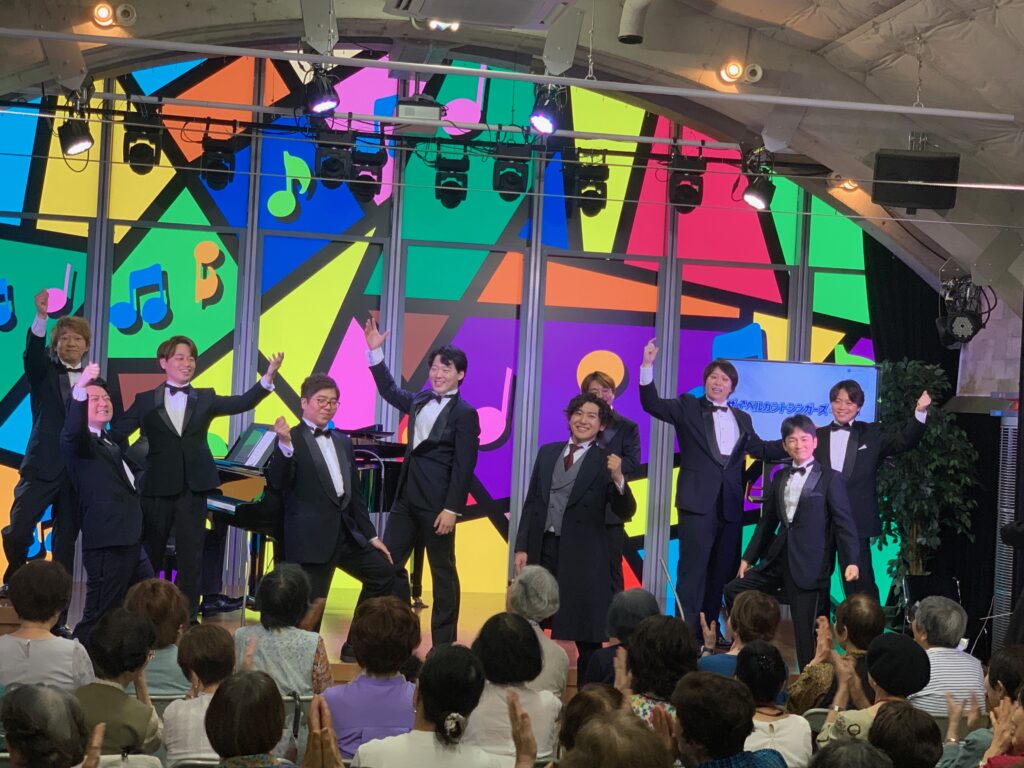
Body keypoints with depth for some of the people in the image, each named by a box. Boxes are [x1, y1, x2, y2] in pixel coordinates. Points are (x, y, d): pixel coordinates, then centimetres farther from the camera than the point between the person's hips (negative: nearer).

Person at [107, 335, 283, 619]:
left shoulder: (205, 399, 8)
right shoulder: (145, 401, 4)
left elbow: (241, 403, -5)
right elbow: (116, 433, 1)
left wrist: (268, 378, -18)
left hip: (193, 487, 1)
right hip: (157, 487, -1)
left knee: (191, 555, 3)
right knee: (149, 555, 8)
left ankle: (187, 617, 9)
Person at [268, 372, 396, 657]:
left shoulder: (343, 442, 17)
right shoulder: (292, 440, -6)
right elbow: (277, 483, -19)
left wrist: (370, 535, 17)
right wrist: (284, 445, -34)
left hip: (346, 534, 8)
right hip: (312, 537, -8)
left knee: (384, 573, 14)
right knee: (311, 604, -10)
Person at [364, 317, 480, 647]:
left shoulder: (465, 413, -10)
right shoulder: (420, 401, 10)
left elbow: (464, 466, -14)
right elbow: (390, 390, 28)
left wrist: (452, 509, -18)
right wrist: (375, 352, 21)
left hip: (437, 503, -7)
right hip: (407, 496, 7)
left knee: (443, 571, 2)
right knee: (388, 562, 7)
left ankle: (444, 644, 9)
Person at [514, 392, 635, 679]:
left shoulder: (606, 462, -2)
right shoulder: (547, 453, 10)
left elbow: (625, 512, -10)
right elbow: (531, 503, 12)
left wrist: (618, 479, -28)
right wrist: (521, 547, 5)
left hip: (583, 556, -4)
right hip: (542, 549, 4)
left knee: (586, 634, 1)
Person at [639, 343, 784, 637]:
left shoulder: (742, 419, 17)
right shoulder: (688, 407, 5)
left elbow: (761, 450, 25)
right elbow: (652, 404, -6)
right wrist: (647, 366, -17)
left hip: (730, 505, 5)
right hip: (698, 502, -5)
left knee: (722, 572, 8)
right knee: (693, 570, -8)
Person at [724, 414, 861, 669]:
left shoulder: (830, 478, -3)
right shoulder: (780, 478, 14)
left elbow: (844, 522, -6)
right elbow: (767, 522, 18)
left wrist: (851, 561, -15)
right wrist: (748, 558, 16)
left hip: (807, 562, -6)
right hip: (777, 559, 6)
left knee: (804, 628, -5)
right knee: (733, 591, 0)